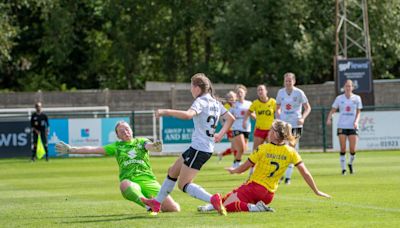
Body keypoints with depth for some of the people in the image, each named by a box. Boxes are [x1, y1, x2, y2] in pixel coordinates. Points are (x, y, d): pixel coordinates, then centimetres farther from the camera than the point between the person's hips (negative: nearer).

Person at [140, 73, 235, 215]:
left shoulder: (200, 102, -15)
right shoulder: (215, 103, 12)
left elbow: (187, 115, -35)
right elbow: (230, 118, 20)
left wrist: (166, 112, -28)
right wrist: (220, 134, 18)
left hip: (198, 149, -10)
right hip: (207, 148, 10)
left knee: (183, 185, -6)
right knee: (173, 172, 23)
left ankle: (213, 199, -23)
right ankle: (156, 202, 35)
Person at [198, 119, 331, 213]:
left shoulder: (263, 149, -10)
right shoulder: (290, 152, -1)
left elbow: (242, 169, -2)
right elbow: (305, 173, -1)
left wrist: (233, 170, 20)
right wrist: (316, 191, 9)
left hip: (254, 187, -6)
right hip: (268, 195, 6)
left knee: (227, 205, -12)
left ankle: (255, 207, -24)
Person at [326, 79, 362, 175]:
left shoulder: (357, 98, 5)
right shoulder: (339, 98, 4)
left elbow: (358, 112, 7)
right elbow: (333, 110, 4)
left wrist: (356, 121, -11)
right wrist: (329, 119, -14)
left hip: (353, 127, 0)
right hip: (342, 126, 0)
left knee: (353, 149, -6)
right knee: (343, 148, -5)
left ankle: (350, 163, 23)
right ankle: (343, 169, 4)